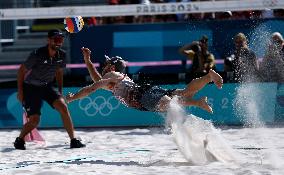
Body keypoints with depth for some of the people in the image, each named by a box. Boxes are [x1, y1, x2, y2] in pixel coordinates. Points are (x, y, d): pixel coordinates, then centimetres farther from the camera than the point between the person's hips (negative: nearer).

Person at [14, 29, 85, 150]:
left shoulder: (61, 55, -7)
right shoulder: (37, 54, -23)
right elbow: (22, 70, -12)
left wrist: (60, 91, 9)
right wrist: (20, 91, -12)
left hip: (47, 86, 4)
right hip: (31, 88, -4)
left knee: (63, 107, -19)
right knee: (34, 120, -10)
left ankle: (73, 141, -14)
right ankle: (19, 140, 19)